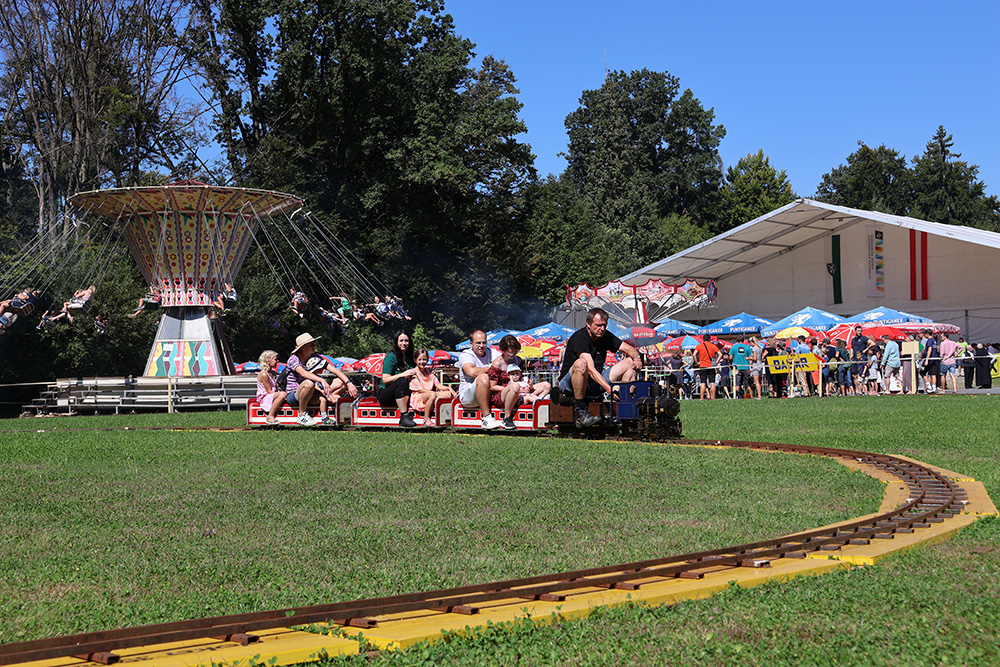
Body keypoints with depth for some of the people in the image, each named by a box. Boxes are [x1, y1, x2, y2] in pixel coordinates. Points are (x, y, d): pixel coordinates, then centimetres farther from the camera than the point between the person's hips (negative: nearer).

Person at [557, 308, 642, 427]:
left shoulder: (605, 336, 3)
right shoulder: (580, 337, -20)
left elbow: (629, 349, 9)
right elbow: (591, 369, -31)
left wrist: (637, 358, -16)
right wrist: (609, 389, -42)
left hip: (597, 382, 7)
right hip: (570, 382, -7)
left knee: (630, 362, -1)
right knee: (580, 363, -40)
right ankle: (579, 412, -33)